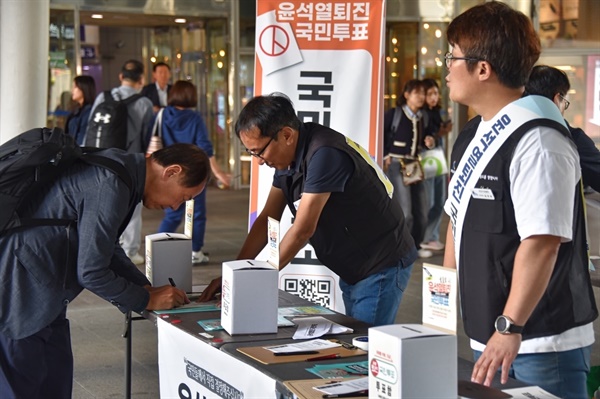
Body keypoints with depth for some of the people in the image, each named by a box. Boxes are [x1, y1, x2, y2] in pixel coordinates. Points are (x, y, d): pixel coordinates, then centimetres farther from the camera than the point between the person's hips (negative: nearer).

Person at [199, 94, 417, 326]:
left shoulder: (324, 154, -27)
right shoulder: (287, 157, 1)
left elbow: (302, 230, -27)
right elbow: (267, 219, 6)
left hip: (382, 267, -9)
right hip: (351, 271, 9)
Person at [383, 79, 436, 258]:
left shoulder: (422, 119, 11)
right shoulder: (394, 114, -7)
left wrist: (429, 144, 1)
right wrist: (385, 157, -7)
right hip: (396, 165, -6)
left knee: (422, 210, 6)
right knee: (406, 211, -10)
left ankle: (416, 245, 20)